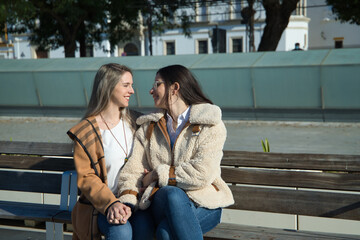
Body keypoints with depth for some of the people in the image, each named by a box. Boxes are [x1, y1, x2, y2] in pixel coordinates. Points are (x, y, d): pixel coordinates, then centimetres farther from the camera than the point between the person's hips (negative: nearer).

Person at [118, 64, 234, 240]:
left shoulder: (211, 126, 0)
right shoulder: (149, 128, 15)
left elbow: (202, 174, -14)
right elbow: (133, 169, 3)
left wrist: (157, 175, -7)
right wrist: (126, 201, -17)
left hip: (203, 202, -2)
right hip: (162, 201, 3)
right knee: (172, 194, -35)